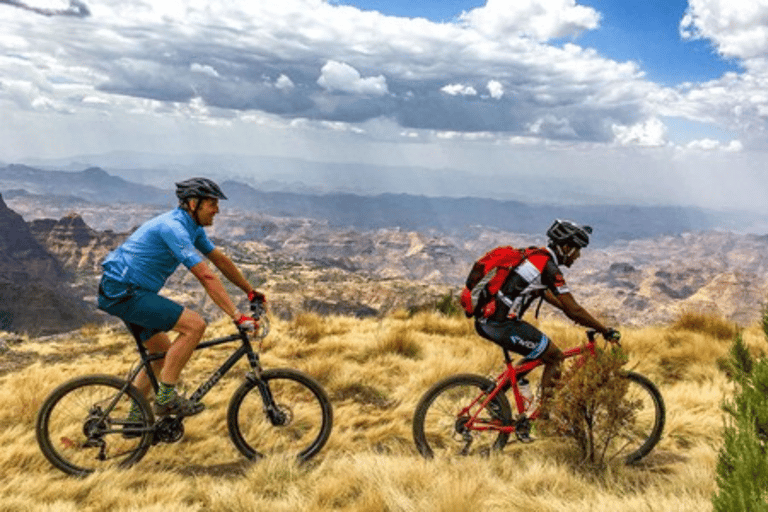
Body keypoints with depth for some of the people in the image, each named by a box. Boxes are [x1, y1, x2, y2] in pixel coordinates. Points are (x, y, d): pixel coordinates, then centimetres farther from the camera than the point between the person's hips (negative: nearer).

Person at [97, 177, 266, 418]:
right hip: (123, 292, -10)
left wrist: (251, 291, 23)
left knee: (163, 353, 18)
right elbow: (206, 277, -28)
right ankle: (166, 396, -9)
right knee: (194, 324, -18)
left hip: (128, 292, 10)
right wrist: (237, 316, -30)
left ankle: (135, 416, 27)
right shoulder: (173, 227, -22)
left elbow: (221, 260, 19)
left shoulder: (192, 228, 8)